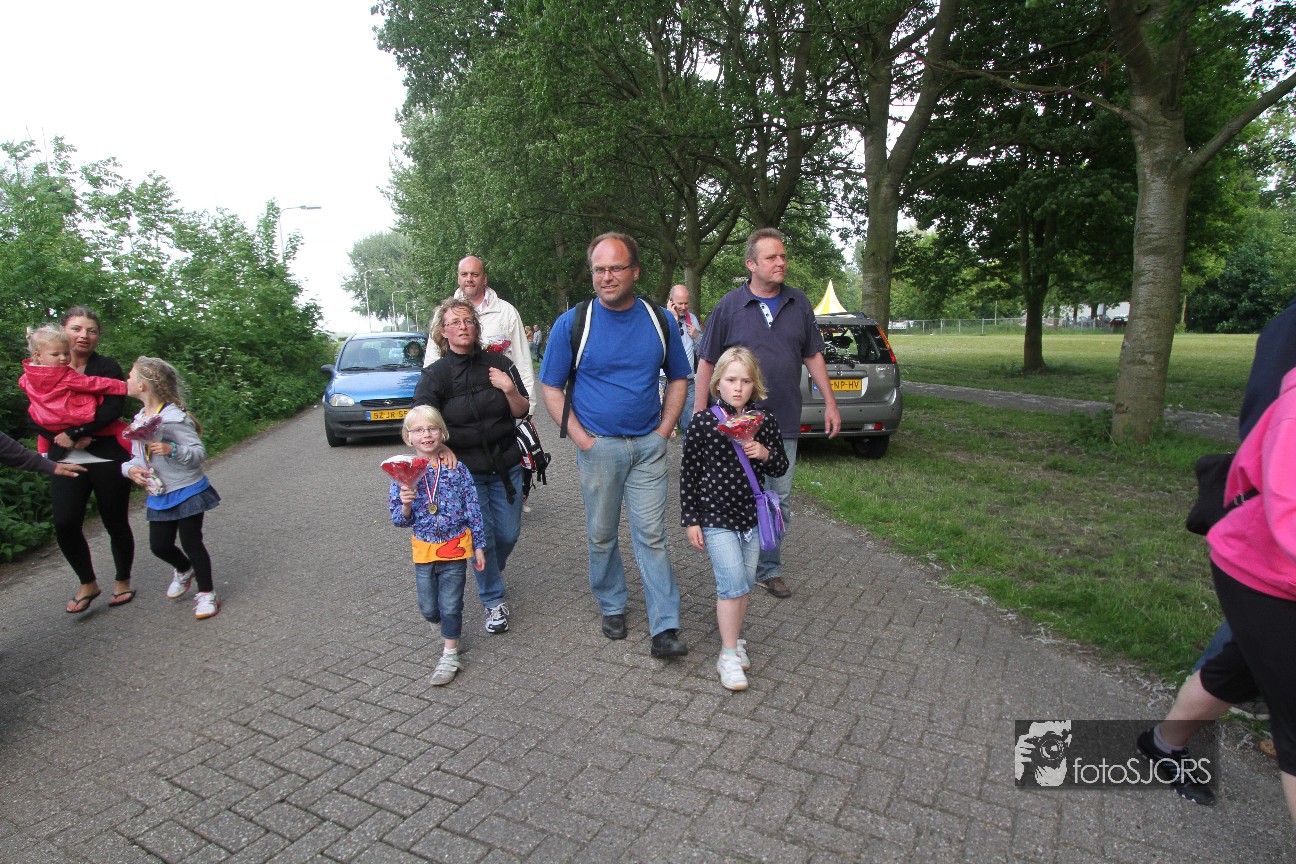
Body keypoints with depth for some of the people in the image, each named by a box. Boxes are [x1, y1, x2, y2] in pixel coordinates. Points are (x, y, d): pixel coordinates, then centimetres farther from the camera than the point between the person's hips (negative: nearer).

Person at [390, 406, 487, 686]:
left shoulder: (457, 468, -7)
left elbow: (473, 509, -2)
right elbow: (399, 520, -1)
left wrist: (479, 546, -2)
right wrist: (405, 506, -23)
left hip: (455, 547, -2)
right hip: (424, 550, 2)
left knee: (450, 605, 3)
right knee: (428, 608, 12)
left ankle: (450, 656, 21)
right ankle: (451, 627, 43)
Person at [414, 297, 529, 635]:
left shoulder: (499, 363, -1)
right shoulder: (435, 374, -6)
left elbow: (522, 411, 2)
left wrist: (510, 390, -17)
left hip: (506, 465, 3)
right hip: (465, 471, -2)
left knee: (509, 533, 9)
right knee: (482, 537, -1)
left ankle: (492, 571, 43)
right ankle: (493, 601, 21)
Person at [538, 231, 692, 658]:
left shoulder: (659, 320, 3)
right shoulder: (572, 323, -3)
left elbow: (678, 378, 13)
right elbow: (551, 387, 1)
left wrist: (664, 429, 2)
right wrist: (580, 437, -8)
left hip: (648, 446, 1)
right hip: (598, 446, 0)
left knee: (651, 535, 0)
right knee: (601, 535, 11)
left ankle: (665, 628, 5)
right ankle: (612, 607, 32)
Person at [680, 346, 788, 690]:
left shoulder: (765, 422, -1)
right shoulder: (702, 422, -11)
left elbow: (781, 468, 9)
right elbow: (688, 472, -5)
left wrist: (765, 454, -14)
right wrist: (690, 520, -5)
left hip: (752, 517, 4)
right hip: (715, 518, -4)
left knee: (745, 583, 13)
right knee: (733, 582, -10)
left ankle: (733, 637, 35)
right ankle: (729, 656, 5)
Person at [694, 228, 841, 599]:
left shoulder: (799, 304, 5)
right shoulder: (729, 306, -5)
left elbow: (813, 356, 12)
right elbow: (706, 363, -3)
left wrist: (830, 403, 9)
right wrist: (699, 415, -5)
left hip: (784, 423, 3)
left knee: (780, 500, 11)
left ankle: (769, 569, 27)